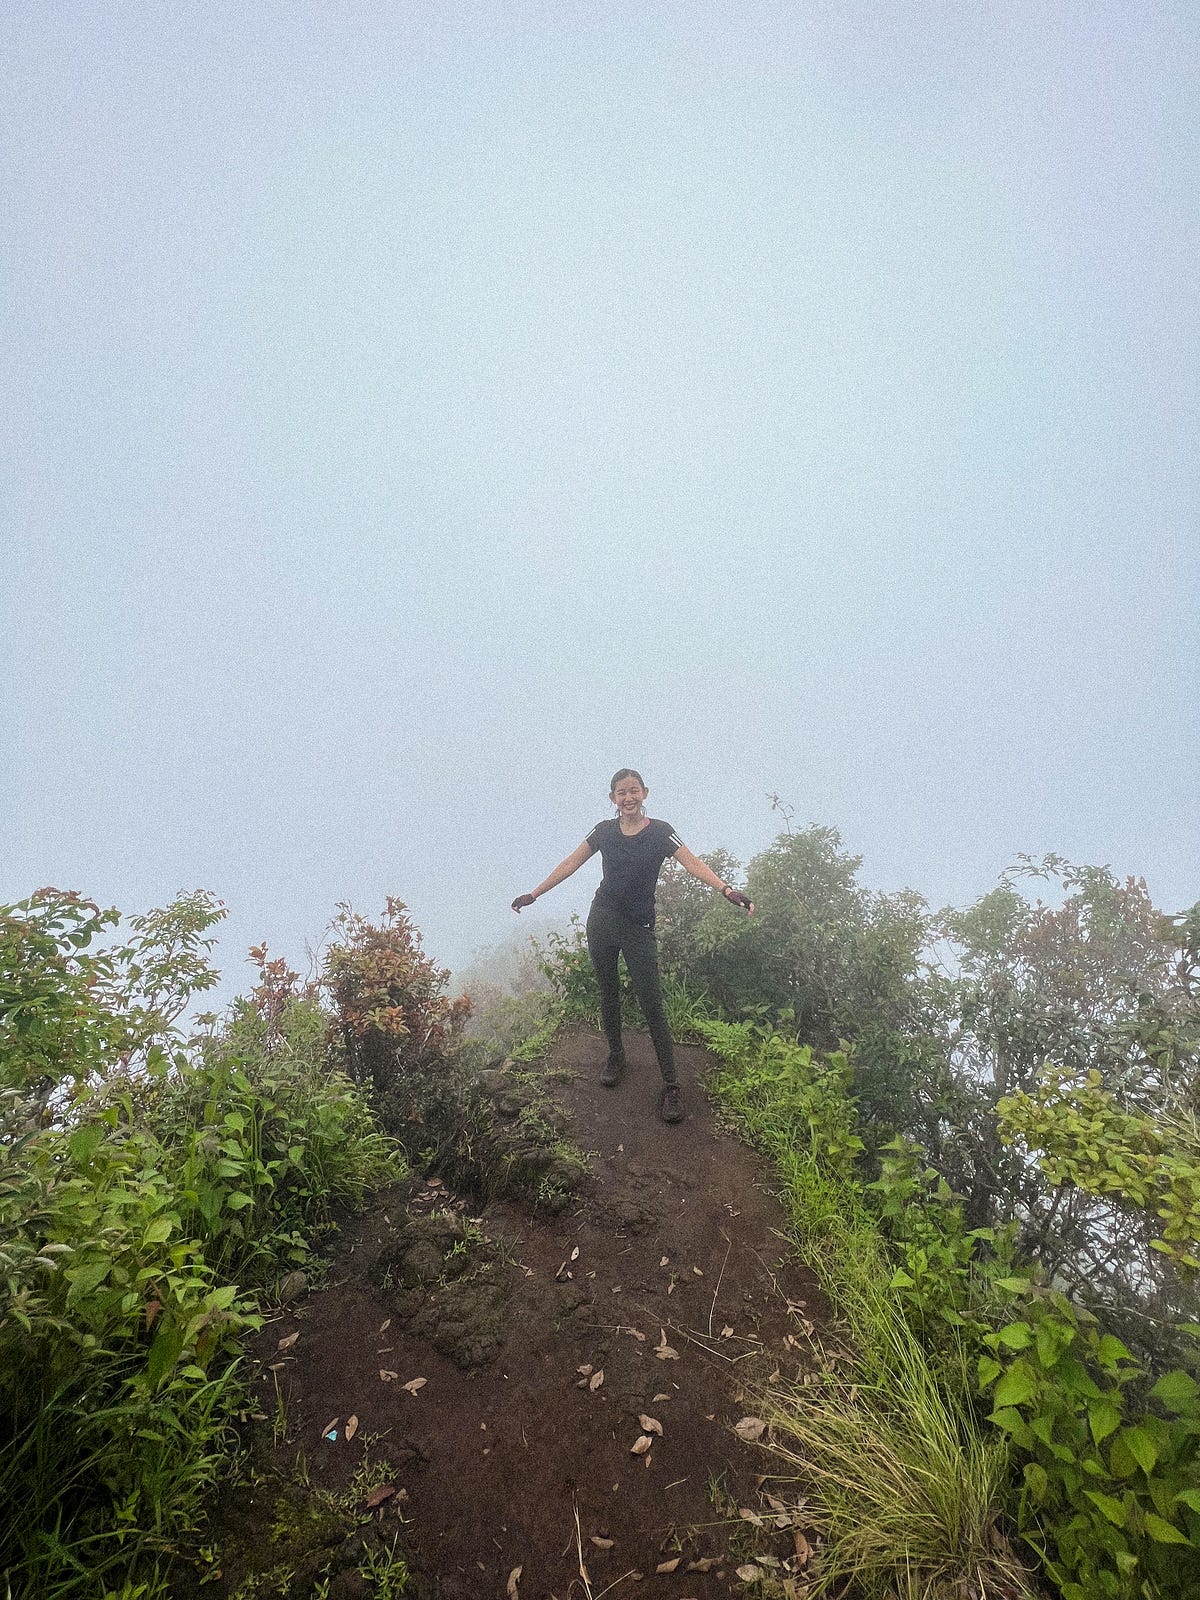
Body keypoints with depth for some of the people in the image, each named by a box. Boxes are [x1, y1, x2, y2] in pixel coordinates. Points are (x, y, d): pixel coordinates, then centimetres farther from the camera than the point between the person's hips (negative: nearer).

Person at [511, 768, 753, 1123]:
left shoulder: (660, 832, -7)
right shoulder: (604, 830, 2)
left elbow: (692, 863, -19)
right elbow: (571, 863, 7)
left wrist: (726, 889, -35)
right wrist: (534, 894, 7)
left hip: (638, 928, -3)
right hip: (601, 921, 3)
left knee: (651, 1004, -4)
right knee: (608, 993, 16)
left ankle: (671, 1085, 4)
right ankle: (615, 1055, 38)